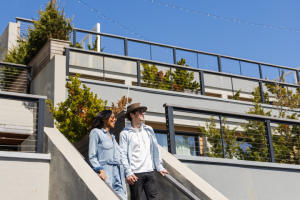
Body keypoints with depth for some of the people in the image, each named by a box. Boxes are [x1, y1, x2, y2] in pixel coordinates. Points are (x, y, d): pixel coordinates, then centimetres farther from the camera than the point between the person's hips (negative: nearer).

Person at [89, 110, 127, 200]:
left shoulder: (112, 136, 27)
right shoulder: (96, 132, 5)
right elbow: (92, 156, -3)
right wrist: (100, 170, -17)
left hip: (117, 173, 7)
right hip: (105, 173, -7)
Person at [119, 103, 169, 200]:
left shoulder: (149, 130, 13)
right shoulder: (125, 133, -1)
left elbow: (155, 149, 17)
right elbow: (123, 154, -6)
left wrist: (159, 167, 13)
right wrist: (128, 173, -15)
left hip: (150, 172, 4)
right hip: (135, 174, -4)